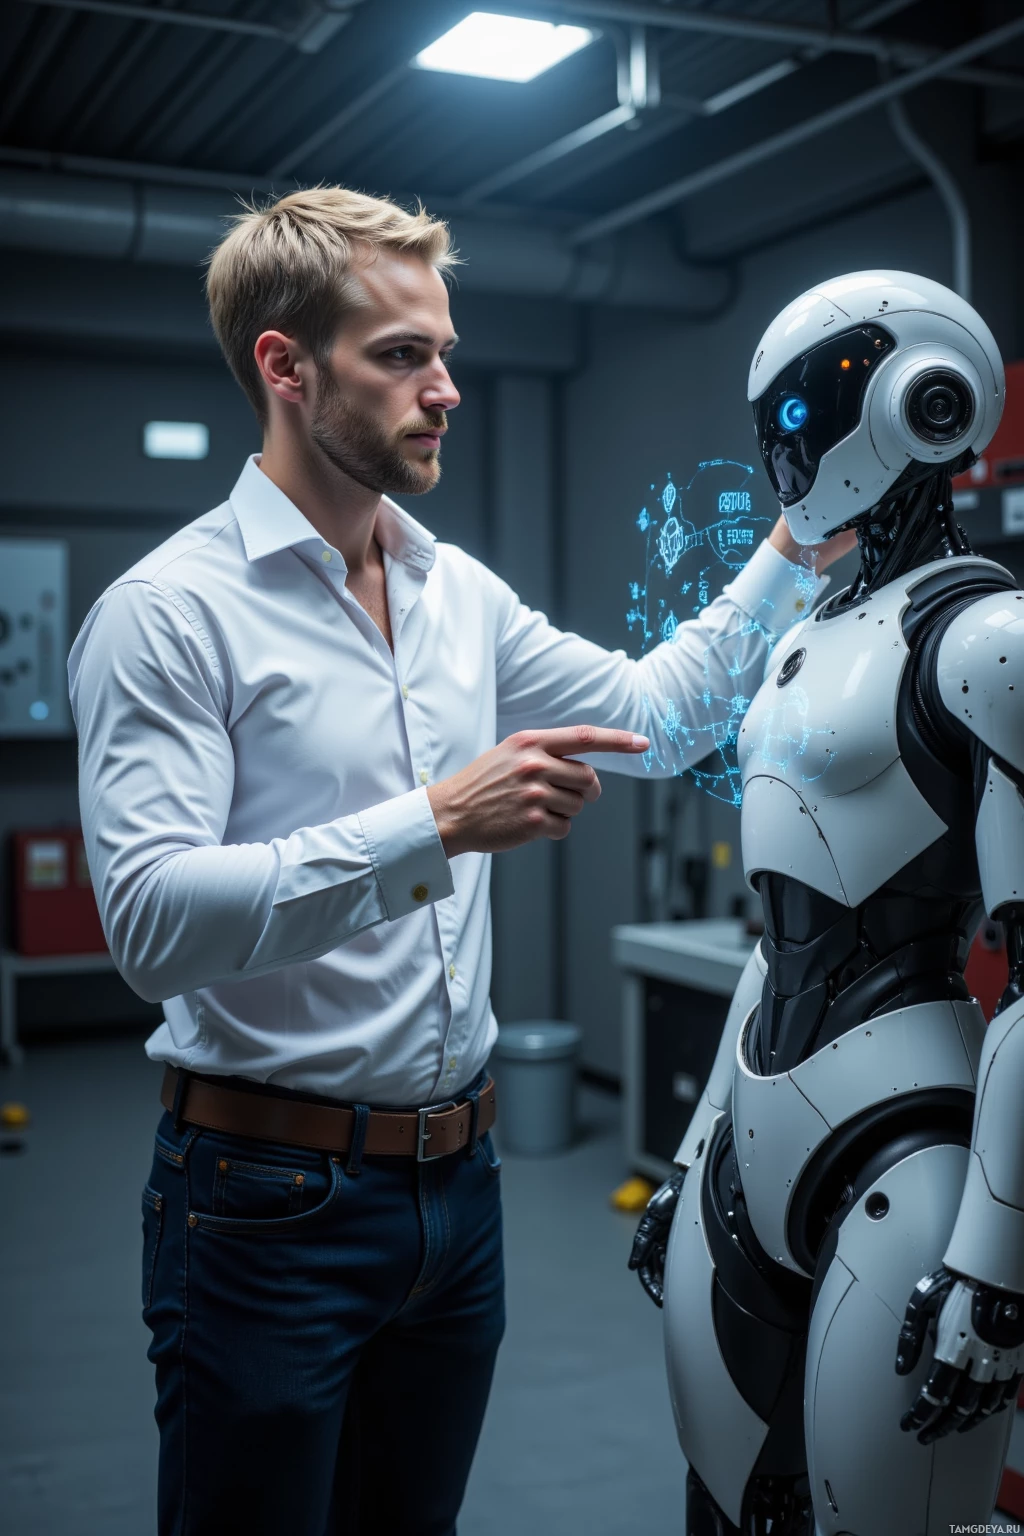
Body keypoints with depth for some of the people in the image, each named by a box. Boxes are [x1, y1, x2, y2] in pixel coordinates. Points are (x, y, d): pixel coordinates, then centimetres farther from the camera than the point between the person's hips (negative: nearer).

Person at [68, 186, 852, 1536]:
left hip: (455, 1181, 7)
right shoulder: (171, 611, -14)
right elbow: (154, 921, -24)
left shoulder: (460, 595, 7)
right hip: (268, 1199, -6)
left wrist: (799, 546, 12)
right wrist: (435, 825, -30)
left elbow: (649, 712, 19)